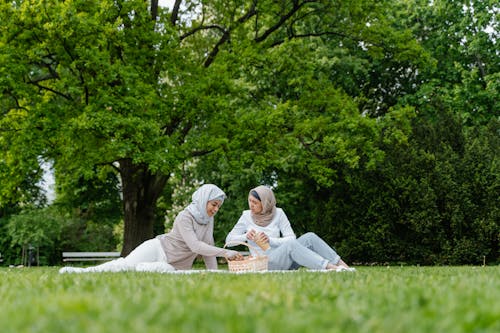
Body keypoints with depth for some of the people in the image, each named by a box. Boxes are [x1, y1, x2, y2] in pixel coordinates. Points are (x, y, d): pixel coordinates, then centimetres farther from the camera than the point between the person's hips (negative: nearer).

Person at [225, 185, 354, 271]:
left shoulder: (278, 213, 6)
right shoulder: (246, 216, 4)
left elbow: (291, 238, -1)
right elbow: (229, 240, 8)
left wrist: (270, 240, -15)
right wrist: (246, 236, -10)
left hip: (284, 260, 3)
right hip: (264, 264, -3)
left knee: (310, 237, -20)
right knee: (290, 245, -34)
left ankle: (342, 265, -27)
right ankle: (331, 268, -46)